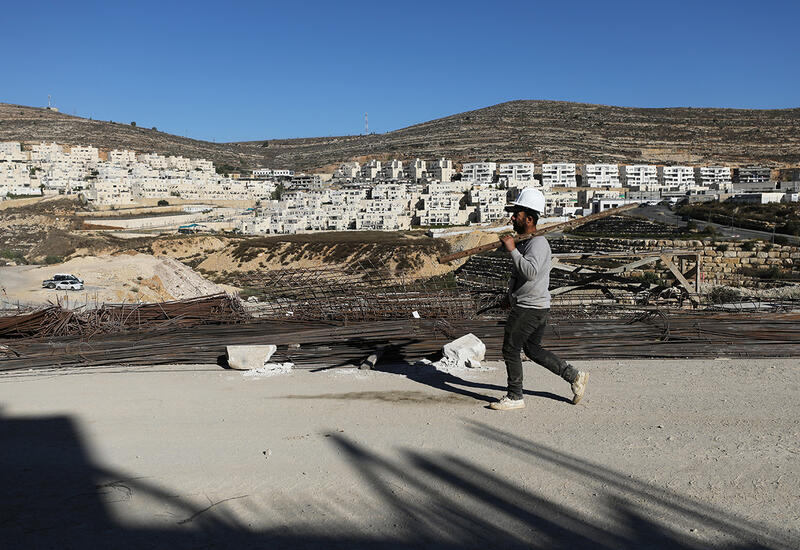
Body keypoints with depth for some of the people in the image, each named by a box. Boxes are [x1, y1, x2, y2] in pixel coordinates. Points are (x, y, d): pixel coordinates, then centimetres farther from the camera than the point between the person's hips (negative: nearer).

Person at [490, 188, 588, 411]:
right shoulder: (526, 242, 15)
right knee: (533, 349, 17)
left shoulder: (538, 243, -17)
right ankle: (574, 376, 20)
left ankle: (515, 397, 10)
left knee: (510, 350, -1)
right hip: (538, 308, 10)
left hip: (528, 309, -10)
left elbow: (530, 272, -35)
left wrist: (512, 250, -29)